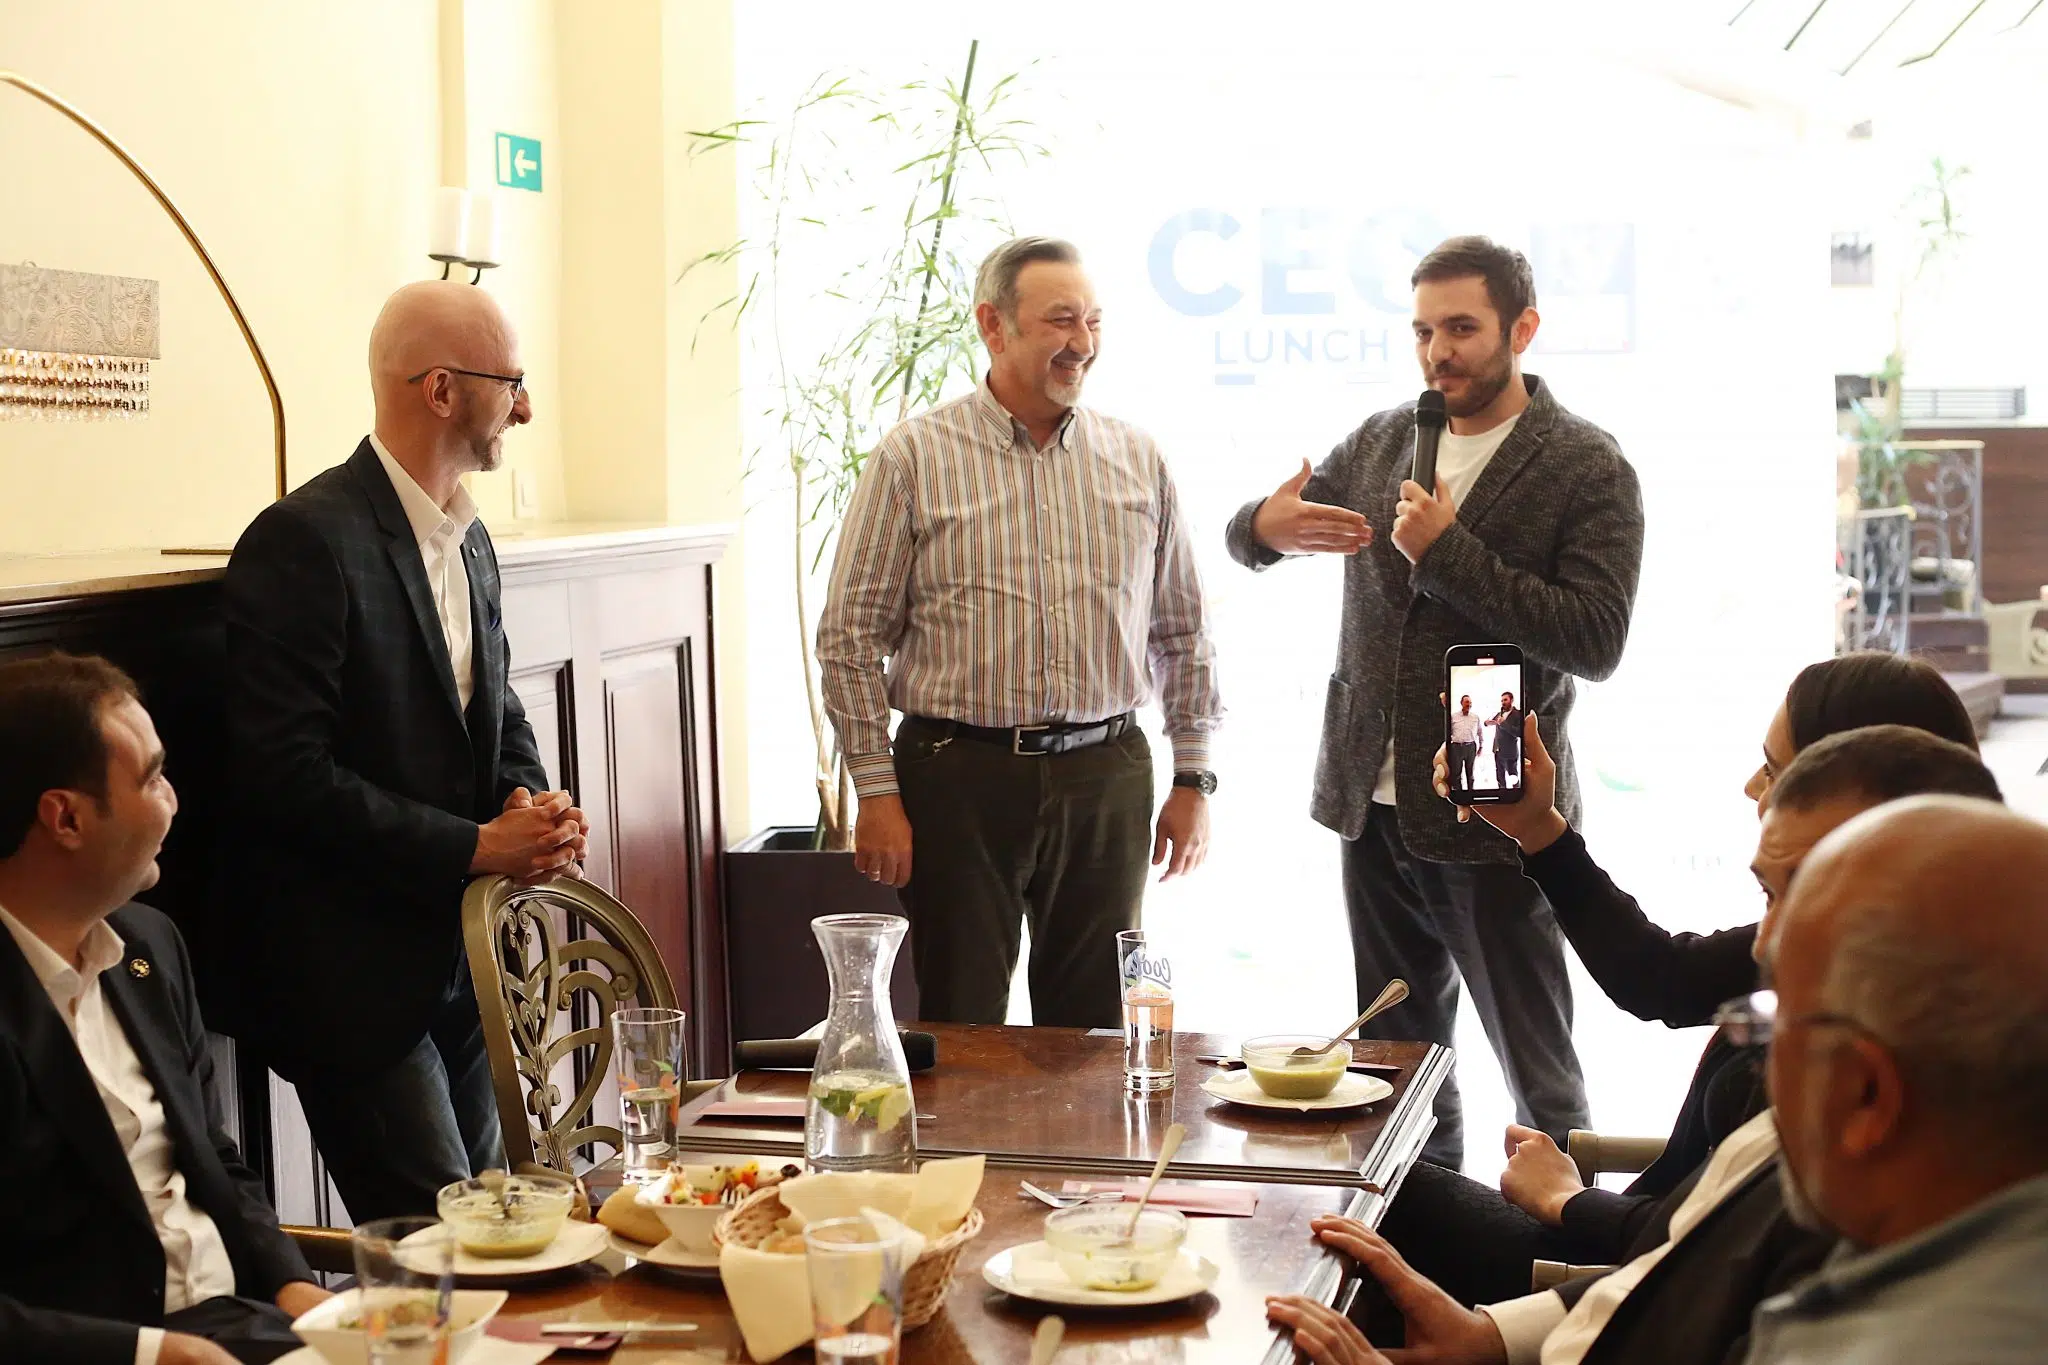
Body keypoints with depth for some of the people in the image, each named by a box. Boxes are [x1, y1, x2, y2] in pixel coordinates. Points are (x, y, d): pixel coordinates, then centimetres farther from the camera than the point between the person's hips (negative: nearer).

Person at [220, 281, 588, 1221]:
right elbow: (284, 770, -21)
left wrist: (532, 808, 0)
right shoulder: (305, 541, -15)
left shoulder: (469, 541, 13)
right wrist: (474, 847, -18)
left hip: (460, 963, 9)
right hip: (355, 973, -9)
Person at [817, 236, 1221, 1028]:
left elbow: (1183, 632, 13)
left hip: (1105, 779, 3)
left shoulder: (1137, 461, 8)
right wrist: (877, 792, -7)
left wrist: (1193, 779, 9)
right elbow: (850, 639, -2)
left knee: (1098, 1029, 9)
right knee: (961, 1035, 3)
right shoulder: (913, 459, -2)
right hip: (960, 776, -3)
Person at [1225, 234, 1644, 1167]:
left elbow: (1596, 641, -18)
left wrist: (1448, 552, -21)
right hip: (1374, 808, 6)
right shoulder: (1382, 441, 9)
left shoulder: (1588, 469, -7)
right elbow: (1248, 538, 16)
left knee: (1539, 1077, 2)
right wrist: (1266, 526, -10)